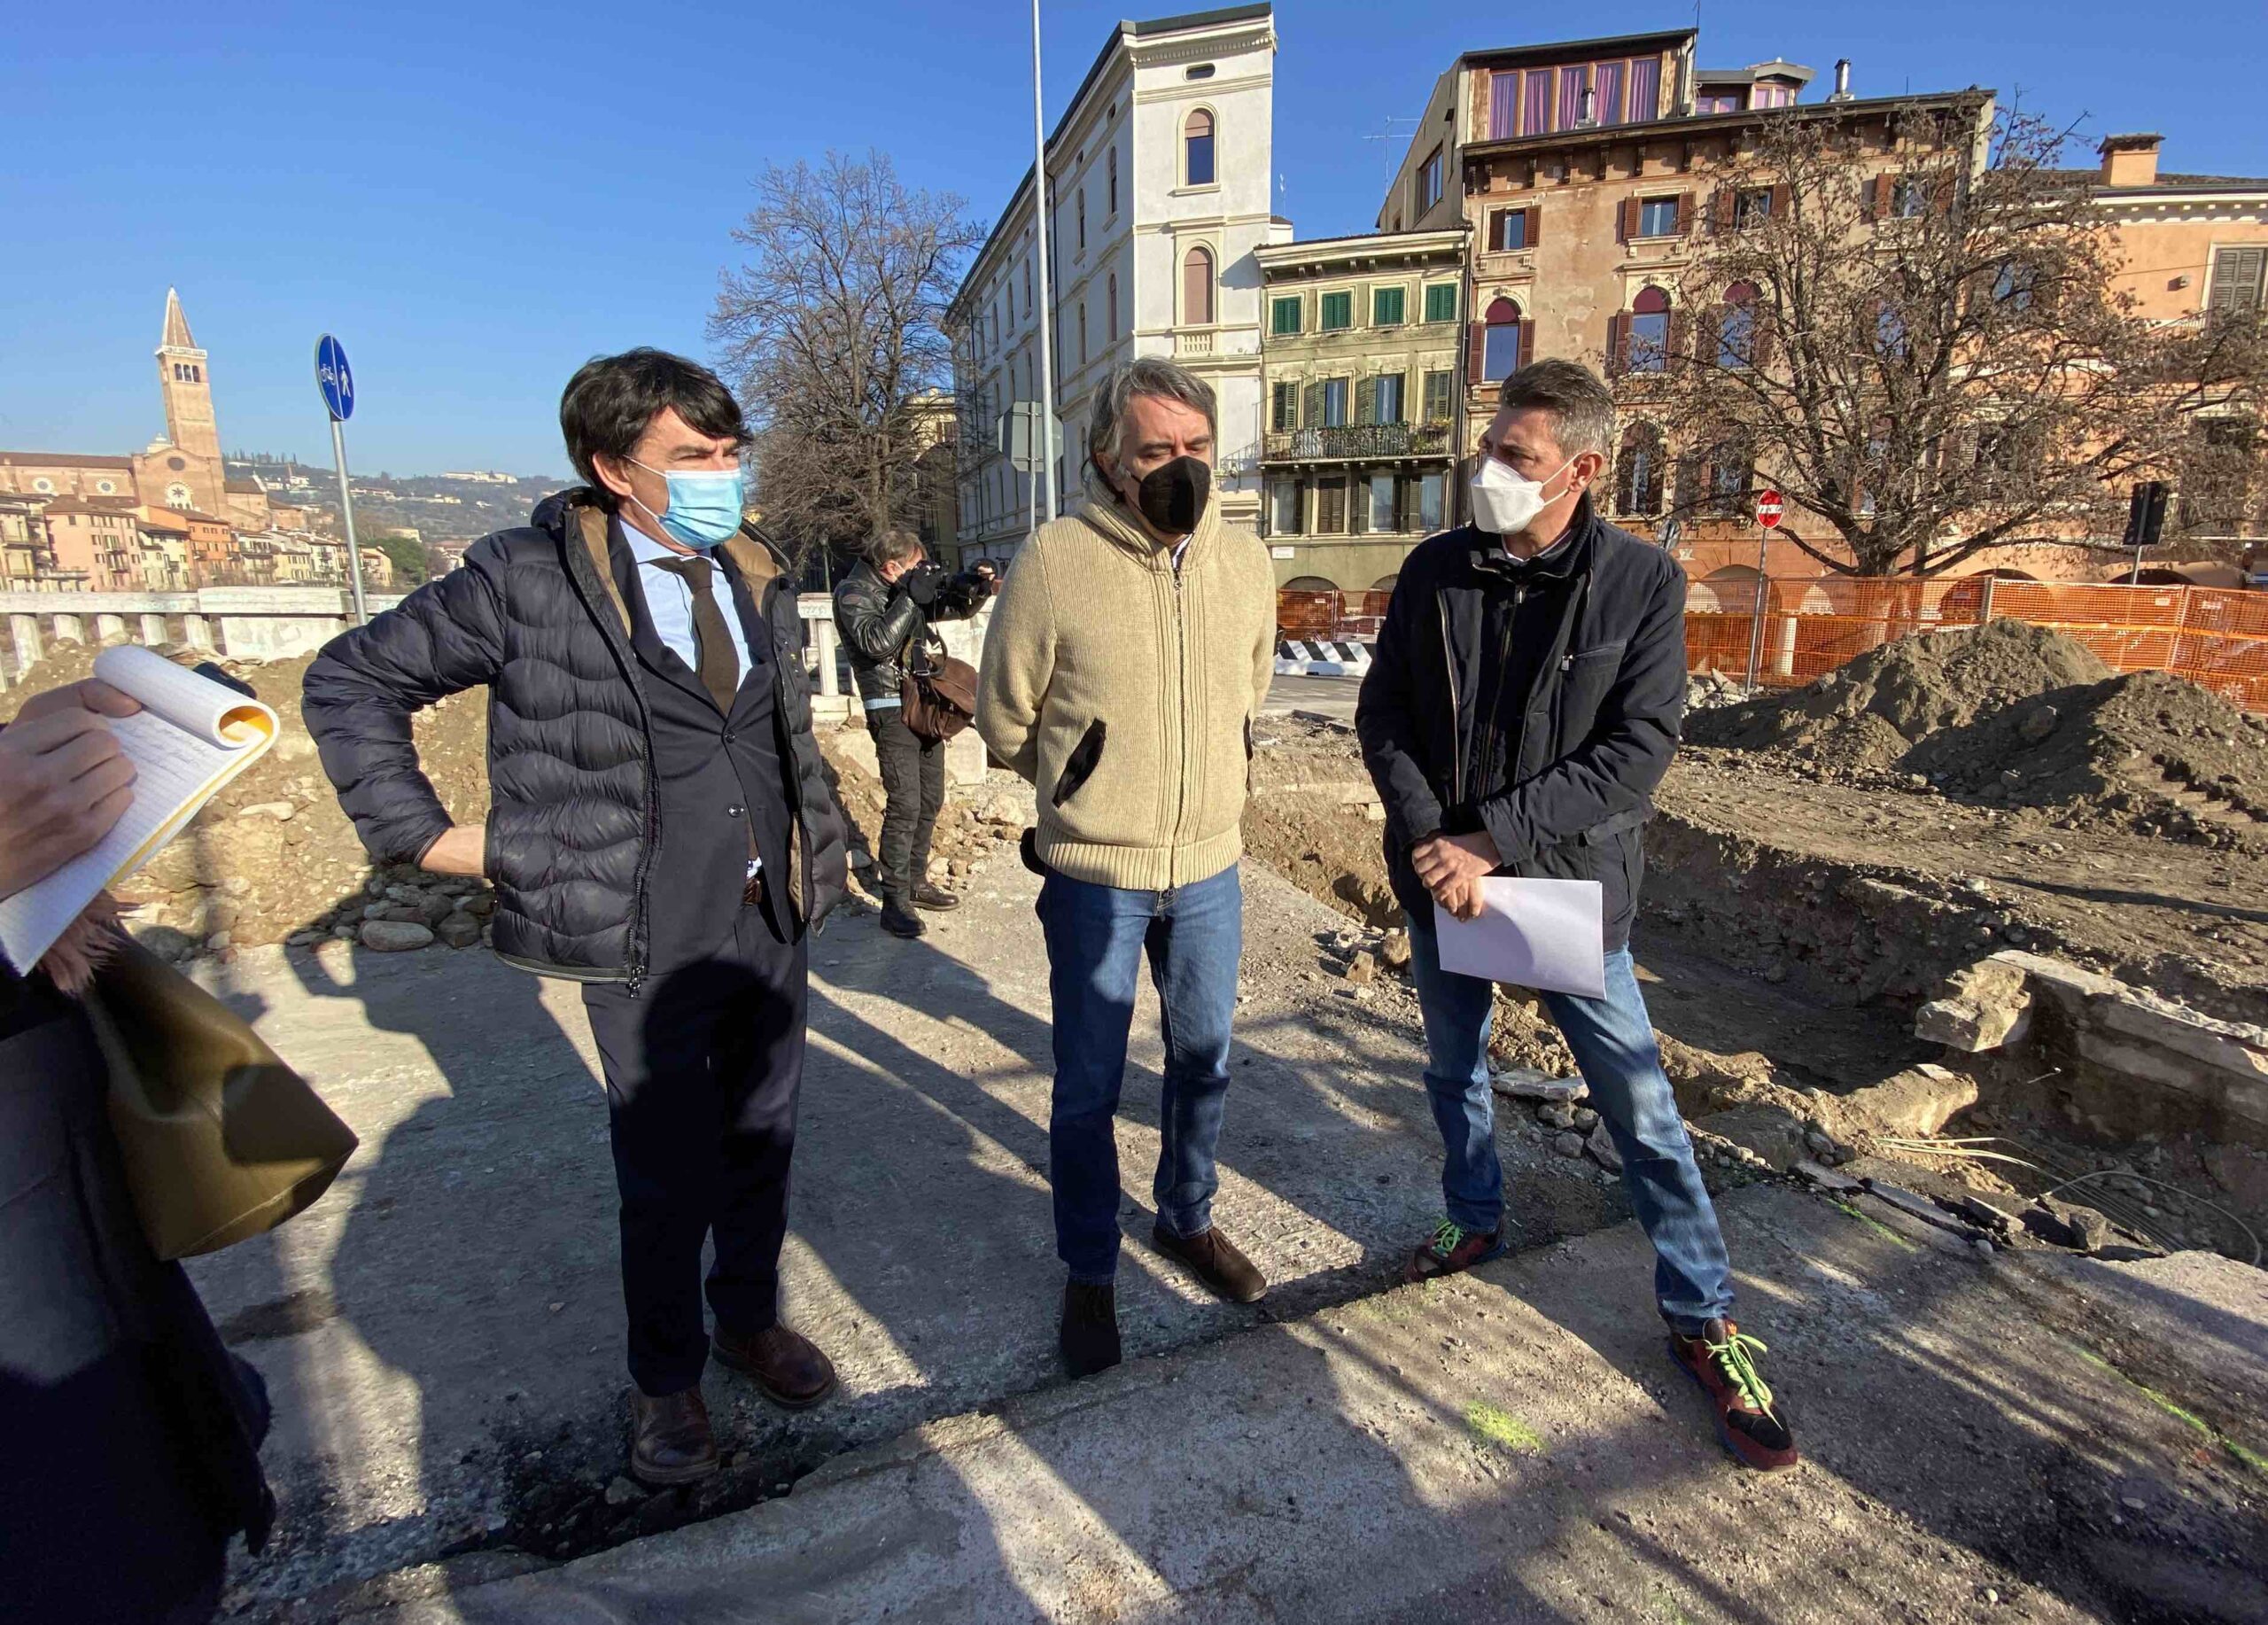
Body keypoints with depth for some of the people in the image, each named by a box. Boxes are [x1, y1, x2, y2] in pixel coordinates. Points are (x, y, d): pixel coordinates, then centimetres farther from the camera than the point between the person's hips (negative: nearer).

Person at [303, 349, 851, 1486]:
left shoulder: (758, 577, 5)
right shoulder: (529, 580, -12)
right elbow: (350, 681, -3)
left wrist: (819, 839, 12)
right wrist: (425, 836, -5)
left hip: (774, 923, 5)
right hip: (648, 947, -5)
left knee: (762, 1143, 19)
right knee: (668, 1179, 10)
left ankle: (750, 1319, 44)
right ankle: (665, 1380, 36)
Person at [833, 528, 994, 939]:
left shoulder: (909, 589, 12)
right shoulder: (854, 593, -8)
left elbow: (958, 609, 19)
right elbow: (876, 641, -23)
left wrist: (972, 590, -3)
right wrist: (910, 598, -23)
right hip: (893, 712, -8)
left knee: (931, 801, 13)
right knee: (904, 805, -14)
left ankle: (915, 882, 25)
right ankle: (894, 902, -9)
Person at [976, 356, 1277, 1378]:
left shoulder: (1245, 561, -1)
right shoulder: (1053, 562, -14)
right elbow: (1004, 720, -3)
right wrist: (1090, 790, 7)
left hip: (1210, 867, 4)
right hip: (1095, 876, -4)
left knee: (1204, 1060, 19)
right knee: (1088, 1087, 9)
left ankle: (1188, 1220, 44)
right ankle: (1088, 1275, 31)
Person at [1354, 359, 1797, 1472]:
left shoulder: (1643, 580, -10)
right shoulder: (1435, 570, -3)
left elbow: (1639, 750, -16)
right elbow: (1381, 715, -2)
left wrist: (1496, 838, -22)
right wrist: (1434, 842, -16)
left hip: (1570, 882, -3)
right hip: (1442, 880, 3)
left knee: (1640, 1109, 6)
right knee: (1454, 1069, 20)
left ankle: (1702, 1319, 27)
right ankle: (1475, 1221, 46)